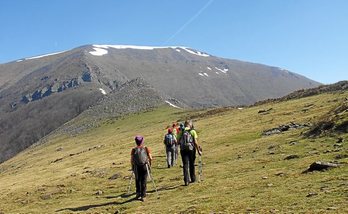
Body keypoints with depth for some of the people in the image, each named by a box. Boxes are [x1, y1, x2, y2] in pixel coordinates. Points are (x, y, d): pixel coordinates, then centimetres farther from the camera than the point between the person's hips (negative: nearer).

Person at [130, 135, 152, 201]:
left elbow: (132, 160, -4)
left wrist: (133, 167, 11)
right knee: (144, 181, 4)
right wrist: (149, 163, 15)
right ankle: (143, 196, 1)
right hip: (145, 166, 0)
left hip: (137, 167, 0)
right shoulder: (146, 148, -3)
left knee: (138, 181, 15)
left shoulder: (134, 150, -3)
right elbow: (150, 158, -3)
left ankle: (138, 194, 20)